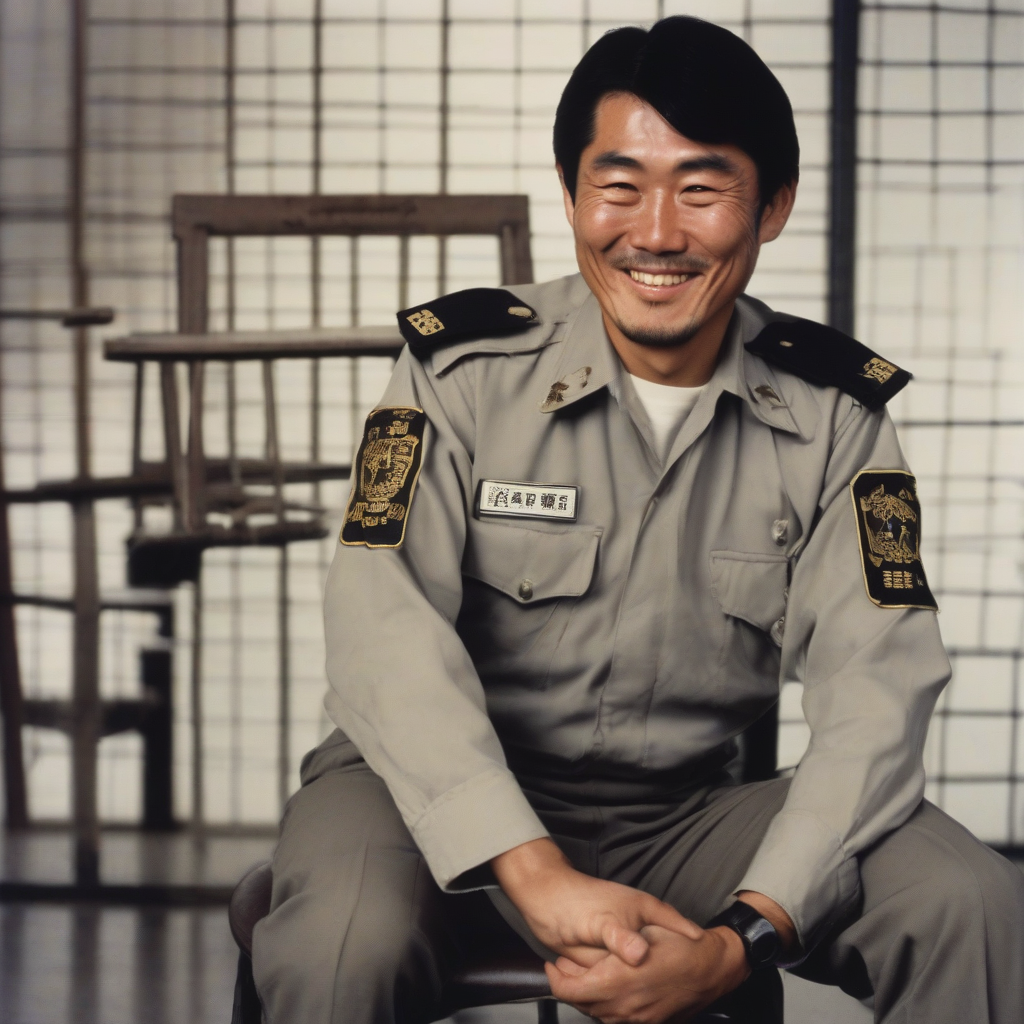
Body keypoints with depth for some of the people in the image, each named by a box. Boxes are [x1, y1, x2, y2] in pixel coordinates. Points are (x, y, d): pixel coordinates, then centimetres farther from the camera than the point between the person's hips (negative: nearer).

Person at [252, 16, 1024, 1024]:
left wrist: (741, 939, -27)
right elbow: (387, 630, -20)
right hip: (442, 790, -2)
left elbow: (877, 687, -12)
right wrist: (538, 877, -33)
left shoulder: (832, 412, -2)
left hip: (683, 811, 3)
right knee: (348, 943, -35)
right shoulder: (465, 366, -8)